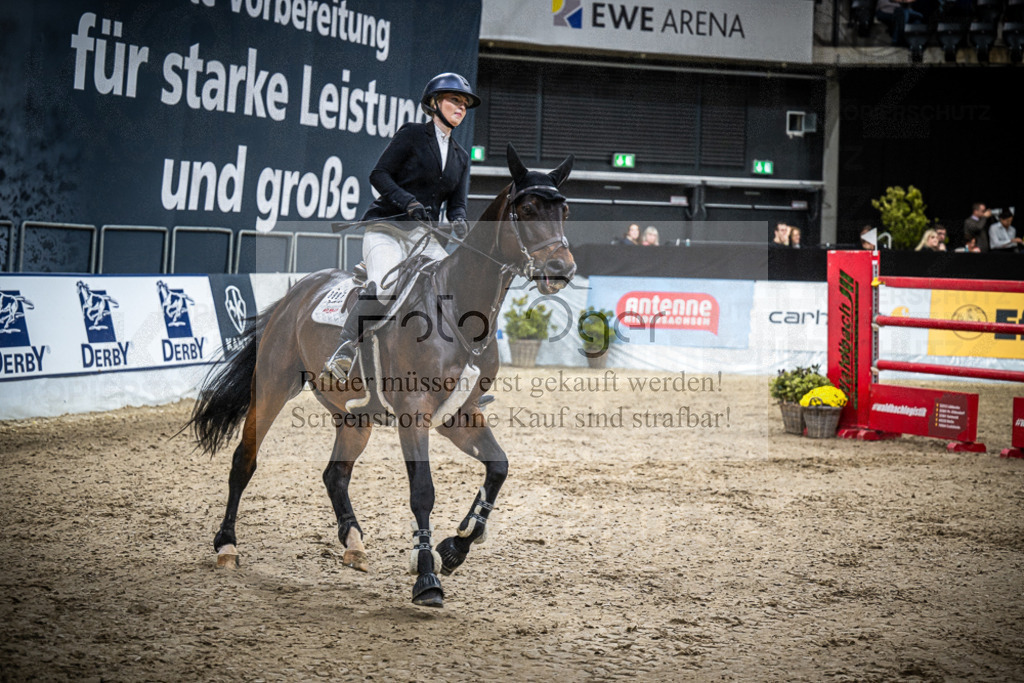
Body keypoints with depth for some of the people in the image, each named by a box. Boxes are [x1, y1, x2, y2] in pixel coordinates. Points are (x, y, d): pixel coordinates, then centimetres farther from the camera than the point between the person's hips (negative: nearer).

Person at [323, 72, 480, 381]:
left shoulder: (460, 156, 19)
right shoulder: (412, 135, 2)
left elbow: (456, 204, 14)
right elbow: (379, 175, -5)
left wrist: (459, 222, -10)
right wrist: (409, 202, -21)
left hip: (424, 236, 6)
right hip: (386, 228, -6)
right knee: (384, 285, -34)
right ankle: (346, 350, -26)